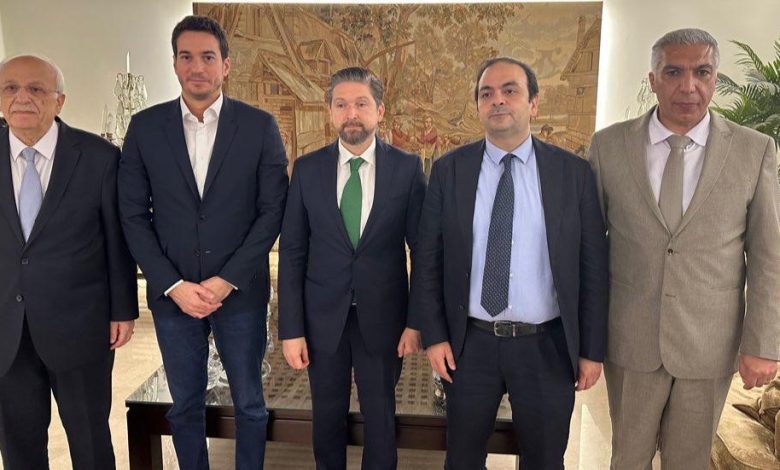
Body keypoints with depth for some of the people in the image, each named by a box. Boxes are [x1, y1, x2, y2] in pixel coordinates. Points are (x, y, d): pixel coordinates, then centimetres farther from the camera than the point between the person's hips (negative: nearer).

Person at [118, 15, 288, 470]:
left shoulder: (260, 125, -3)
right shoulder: (145, 126, 1)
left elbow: (273, 210, -6)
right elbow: (134, 215, 1)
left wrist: (227, 281, -12)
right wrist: (173, 285, -9)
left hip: (241, 291, -1)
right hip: (172, 293, 2)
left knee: (249, 402, 13)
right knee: (185, 405, 15)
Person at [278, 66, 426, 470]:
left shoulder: (407, 167, -5)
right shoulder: (307, 168, -1)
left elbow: (423, 249, -2)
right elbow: (292, 253, -1)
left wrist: (417, 320, -5)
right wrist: (291, 329, -5)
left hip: (382, 318, -1)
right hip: (323, 317, 1)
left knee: (380, 417, 14)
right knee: (327, 417, 16)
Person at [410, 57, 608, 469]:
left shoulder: (573, 173, -3)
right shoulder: (449, 170, -2)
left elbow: (593, 268, -1)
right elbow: (427, 261, 0)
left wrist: (592, 349, 0)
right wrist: (433, 336, -4)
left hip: (547, 347, 0)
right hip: (469, 345, 1)